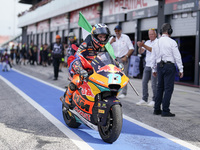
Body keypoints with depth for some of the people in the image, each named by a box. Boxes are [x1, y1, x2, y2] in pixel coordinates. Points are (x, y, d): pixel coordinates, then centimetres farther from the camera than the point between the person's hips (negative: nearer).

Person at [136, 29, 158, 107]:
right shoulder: (147, 42, 15)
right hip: (147, 65, 7)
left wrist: (143, 45, -30)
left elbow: (152, 50, -22)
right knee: (144, 82, 5)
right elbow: (140, 52, 10)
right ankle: (144, 100, 12)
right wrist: (140, 46, -11)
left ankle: (154, 100, 3)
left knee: (154, 84, -5)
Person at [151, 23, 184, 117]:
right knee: (168, 89, -4)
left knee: (160, 88, 13)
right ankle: (165, 111, -5)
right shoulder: (171, 42, -8)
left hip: (159, 66, 6)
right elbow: (177, 56, -8)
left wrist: (154, 69, 25)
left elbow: (153, 57, 16)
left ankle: (157, 109, 16)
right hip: (169, 65, -6)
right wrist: (181, 69, -2)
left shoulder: (156, 43, 10)